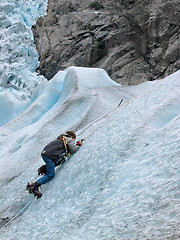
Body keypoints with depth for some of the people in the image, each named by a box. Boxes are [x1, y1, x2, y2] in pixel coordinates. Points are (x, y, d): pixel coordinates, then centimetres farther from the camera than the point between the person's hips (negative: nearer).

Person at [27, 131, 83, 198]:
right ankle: (33, 186, -16)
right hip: (50, 156, -9)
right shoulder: (69, 140, 8)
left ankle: (43, 169, 12)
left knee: (62, 160, 25)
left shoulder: (60, 139, 30)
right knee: (50, 175, -4)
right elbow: (73, 149, -2)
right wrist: (78, 144, 16)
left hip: (44, 153, 9)